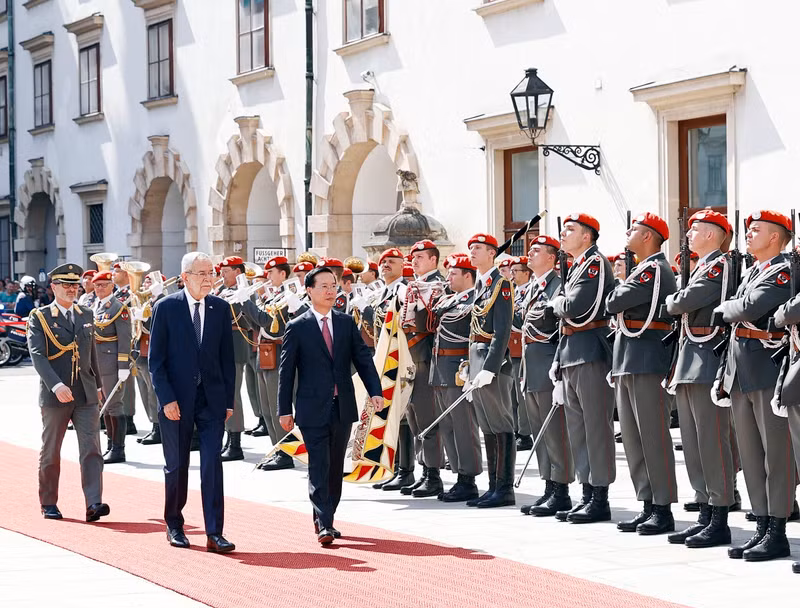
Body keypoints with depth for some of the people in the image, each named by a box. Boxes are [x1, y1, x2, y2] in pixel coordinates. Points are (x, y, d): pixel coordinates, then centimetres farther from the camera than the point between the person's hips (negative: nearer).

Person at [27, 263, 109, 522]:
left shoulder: (86, 314, 13)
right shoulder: (39, 317, -3)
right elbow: (37, 354, -15)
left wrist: (97, 384, 23)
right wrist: (56, 385, -27)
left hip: (86, 395, 3)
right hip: (54, 395, -3)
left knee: (91, 449, -9)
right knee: (50, 453, 7)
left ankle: (94, 503, -16)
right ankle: (48, 503, 21)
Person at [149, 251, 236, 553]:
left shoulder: (221, 308, 5)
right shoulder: (166, 308, -3)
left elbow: (227, 357, 8)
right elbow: (155, 359, -4)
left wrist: (228, 400, 4)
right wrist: (166, 399, -11)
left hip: (212, 398, 2)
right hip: (176, 399, -2)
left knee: (212, 464, -6)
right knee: (176, 466, 8)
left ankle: (215, 533, -6)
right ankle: (174, 525, 24)